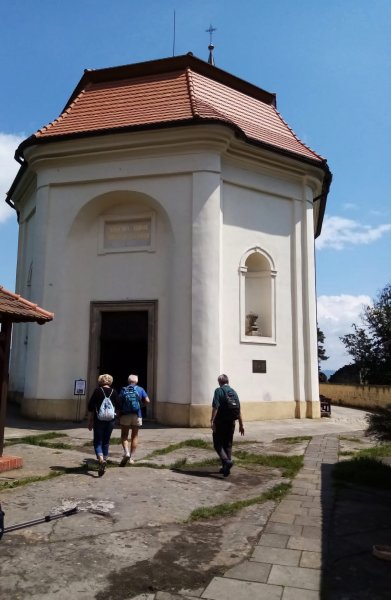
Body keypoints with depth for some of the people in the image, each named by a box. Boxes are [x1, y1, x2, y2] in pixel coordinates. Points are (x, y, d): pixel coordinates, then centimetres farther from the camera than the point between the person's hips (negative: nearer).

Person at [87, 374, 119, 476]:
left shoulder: (97, 391, -5)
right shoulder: (114, 392, 2)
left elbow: (90, 407, -6)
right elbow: (117, 407, 7)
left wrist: (89, 420, 1)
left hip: (99, 420, -3)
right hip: (111, 420, 3)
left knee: (97, 442, 2)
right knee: (106, 442, 15)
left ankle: (101, 460, -21)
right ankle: (104, 463, 21)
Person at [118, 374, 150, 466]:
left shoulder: (123, 390, 3)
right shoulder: (140, 389, 5)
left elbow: (119, 402, -4)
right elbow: (147, 401, -5)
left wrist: (119, 415, 6)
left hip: (125, 415, -1)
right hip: (137, 415, 1)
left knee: (124, 435, 9)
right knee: (134, 436, 12)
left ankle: (126, 452, -15)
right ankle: (131, 457, 12)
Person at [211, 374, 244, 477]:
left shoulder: (219, 391, -7)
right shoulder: (233, 391, 10)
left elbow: (215, 407, -18)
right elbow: (239, 410, 10)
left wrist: (212, 421, -18)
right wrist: (241, 425, 15)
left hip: (220, 422, -5)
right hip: (231, 422, 5)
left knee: (218, 444, 4)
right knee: (228, 444, 15)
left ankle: (226, 461, -18)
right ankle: (226, 468, 16)